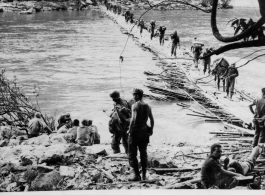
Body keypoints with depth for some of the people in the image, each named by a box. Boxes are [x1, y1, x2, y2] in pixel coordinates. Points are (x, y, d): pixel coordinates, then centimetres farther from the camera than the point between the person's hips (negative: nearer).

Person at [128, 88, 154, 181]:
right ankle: (144, 175, 18)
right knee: (143, 153, 16)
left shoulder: (135, 105, -13)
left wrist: (130, 130, -14)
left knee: (132, 154, 2)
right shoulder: (147, 106, 6)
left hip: (135, 131, -6)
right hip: (144, 131, 6)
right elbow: (152, 119, 9)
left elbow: (133, 119, -23)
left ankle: (136, 175, -2)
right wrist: (151, 130, 21)